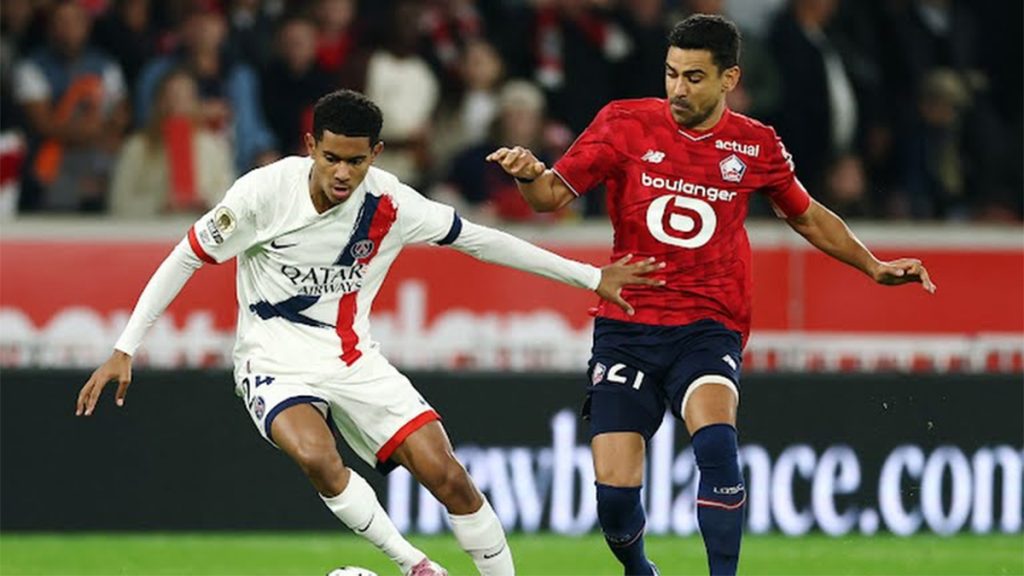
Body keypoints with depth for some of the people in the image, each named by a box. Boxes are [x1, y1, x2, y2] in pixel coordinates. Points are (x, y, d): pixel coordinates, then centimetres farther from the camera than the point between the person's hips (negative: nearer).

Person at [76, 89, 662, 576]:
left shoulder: (389, 204, -10)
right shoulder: (266, 192, -18)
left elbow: (480, 239, 2)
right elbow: (186, 259, -7)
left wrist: (590, 277, 4)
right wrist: (124, 350, -10)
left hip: (355, 362, 3)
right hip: (277, 363, -3)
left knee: (447, 474, -12)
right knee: (317, 455, -34)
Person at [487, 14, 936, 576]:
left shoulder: (756, 146, 3)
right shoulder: (626, 124, -1)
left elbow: (807, 217, 20)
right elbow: (554, 194, 0)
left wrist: (875, 267, 18)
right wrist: (529, 175, -22)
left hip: (708, 328, -1)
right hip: (626, 327, 1)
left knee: (715, 441, -32)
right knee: (614, 490, -8)